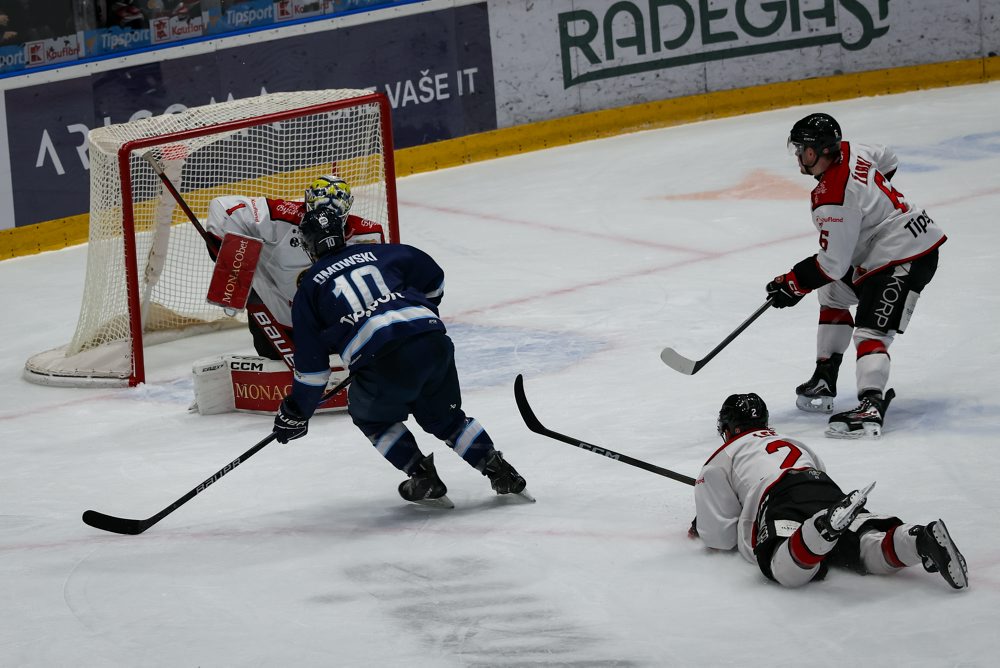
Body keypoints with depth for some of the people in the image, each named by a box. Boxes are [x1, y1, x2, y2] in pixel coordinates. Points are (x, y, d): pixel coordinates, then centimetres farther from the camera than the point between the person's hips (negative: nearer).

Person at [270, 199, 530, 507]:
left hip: (384, 361, -4)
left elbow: (311, 363, 16)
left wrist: (296, 412, 27)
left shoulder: (309, 288, 17)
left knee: (373, 417, 26)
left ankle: (424, 479, 13)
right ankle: (500, 472, 15)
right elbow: (434, 279, 30)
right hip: (433, 340, 4)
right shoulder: (381, 254, 24)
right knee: (445, 416, 26)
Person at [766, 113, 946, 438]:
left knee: (870, 331, -22)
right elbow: (888, 161, 23)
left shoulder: (832, 200, -26)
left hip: (904, 256, -12)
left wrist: (791, 284, -12)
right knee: (833, 295, 24)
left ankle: (870, 409, -40)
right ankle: (824, 381, 26)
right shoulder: (848, 150, 1)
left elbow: (833, 264, -22)